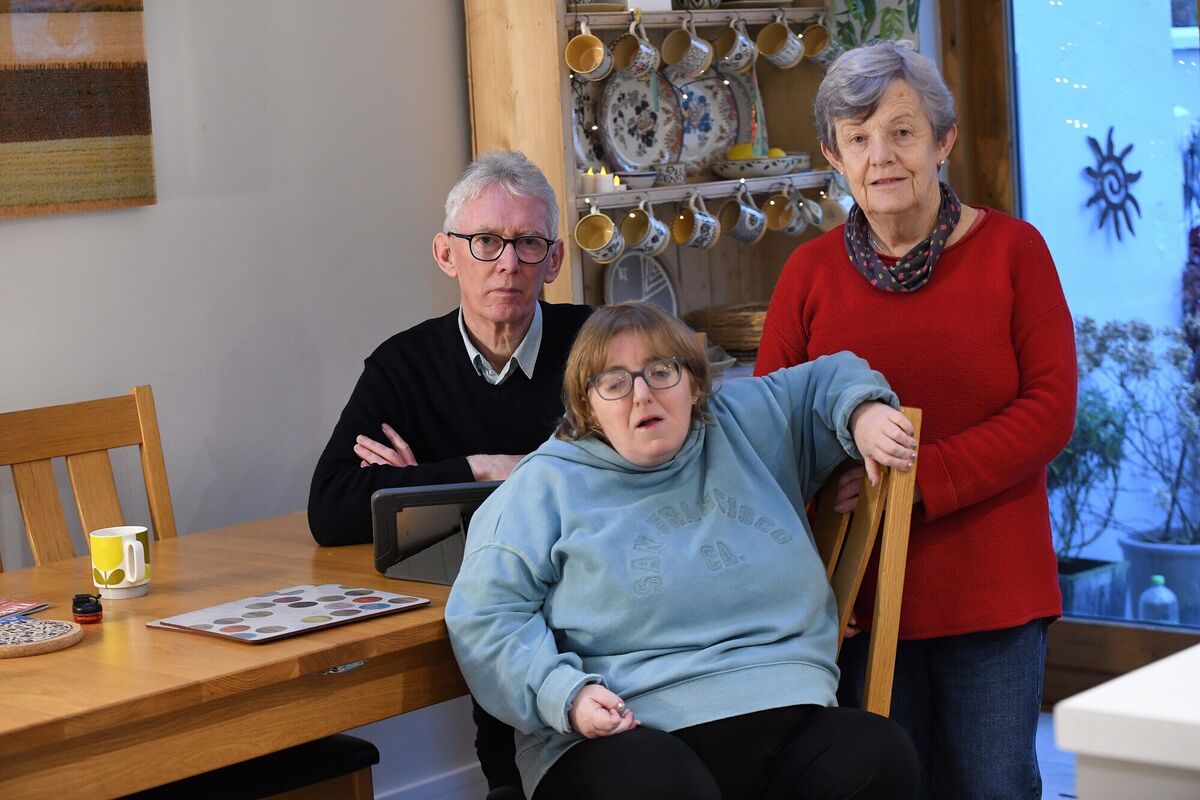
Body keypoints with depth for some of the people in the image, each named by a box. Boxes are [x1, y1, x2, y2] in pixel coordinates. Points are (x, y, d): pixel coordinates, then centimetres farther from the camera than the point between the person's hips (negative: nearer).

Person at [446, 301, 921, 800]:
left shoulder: (747, 427, 20)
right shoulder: (547, 485, 9)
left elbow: (829, 379, 35)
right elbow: (485, 616, 3)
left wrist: (863, 412, 11)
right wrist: (566, 694, -13)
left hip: (788, 718, 4)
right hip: (628, 736, -4)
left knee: (883, 758, -27)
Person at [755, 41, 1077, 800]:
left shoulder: (1011, 249, -1)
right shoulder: (811, 272, 4)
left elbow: (1050, 409, -7)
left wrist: (916, 477, -16)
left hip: (992, 589, -1)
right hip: (859, 588, 2)